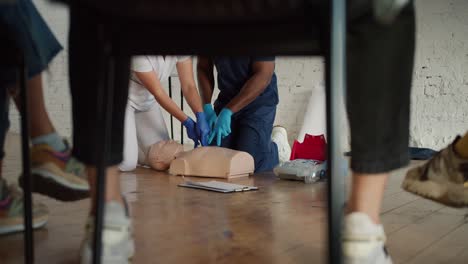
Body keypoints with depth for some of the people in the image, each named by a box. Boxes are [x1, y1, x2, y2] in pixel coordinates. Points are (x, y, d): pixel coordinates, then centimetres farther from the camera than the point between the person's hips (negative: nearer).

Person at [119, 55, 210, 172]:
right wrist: (188, 122, -24)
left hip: (147, 101, 6)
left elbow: (189, 86, -15)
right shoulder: (140, 57, -35)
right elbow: (158, 93, -28)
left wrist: (201, 117, -29)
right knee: (126, 164, -17)